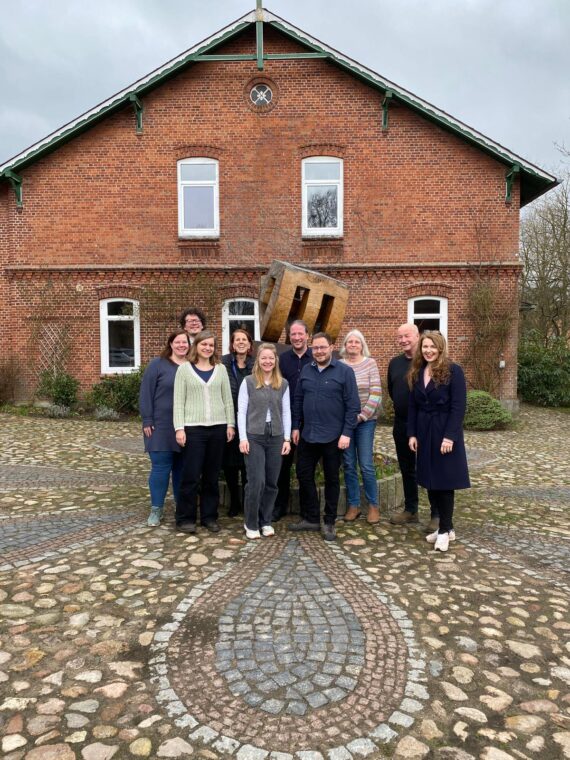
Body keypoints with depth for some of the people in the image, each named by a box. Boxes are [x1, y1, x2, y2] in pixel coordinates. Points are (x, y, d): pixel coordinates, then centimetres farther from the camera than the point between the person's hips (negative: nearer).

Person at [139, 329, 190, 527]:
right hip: (161, 426, -3)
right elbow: (145, 393, -4)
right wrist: (147, 420, -10)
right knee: (160, 466, 0)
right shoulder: (157, 364, -1)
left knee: (182, 467, 10)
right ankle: (156, 508, 12)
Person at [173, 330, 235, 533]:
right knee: (191, 476, 0)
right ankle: (185, 518, 13)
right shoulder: (184, 368, 3)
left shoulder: (220, 369, 10)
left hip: (218, 427, 3)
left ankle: (209, 516, 20)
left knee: (212, 476, 9)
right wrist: (179, 428, -8)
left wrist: (230, 424, 4)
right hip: (193, 428, -2)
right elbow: (178, 401, -1)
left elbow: (227, 399, 11)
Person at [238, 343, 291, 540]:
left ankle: (265, 521, 22)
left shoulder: (283, 384, 8)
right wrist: (243, 438, -9)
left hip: (276, 437, 3)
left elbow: (286, 412, 8)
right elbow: (241, 411, -2)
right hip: (254, 437, -3)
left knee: (271, 482, 7)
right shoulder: (248, 382, 0)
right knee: (256, 481, -7)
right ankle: (251, 523, 10)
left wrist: (287, 438, 2)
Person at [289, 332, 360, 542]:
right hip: (307, 435, 5)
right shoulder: (306, 370, 6)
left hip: (333, 437, -4)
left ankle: (329, 523, 21)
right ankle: (310, 518, 25)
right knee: (304, 475, 9)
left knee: (331, 479, 8)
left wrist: (347, 433, -14)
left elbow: (353, 405, -10)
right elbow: (298, 400, 11)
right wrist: (296, 427, 8)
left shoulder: (344, 371, -7)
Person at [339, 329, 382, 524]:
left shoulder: (370, 363, -1)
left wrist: (361, 416, -10)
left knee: (366, 464, -1)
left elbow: (376, 394, -5)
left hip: (365, 420, -2)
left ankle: (373, 505, 15)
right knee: (349, 464, 7)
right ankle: (353, 505, 19)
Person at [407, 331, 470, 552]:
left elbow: (458, 407, -14)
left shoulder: (453, 371, -9)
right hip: (424, 433, 6)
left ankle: (445, 530, 12)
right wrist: (412, 433, 3)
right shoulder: (416, 373, 8)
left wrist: (449, 436, -19)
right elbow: (413, 407, 10)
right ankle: (446, 527, 22)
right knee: (430, 482, 9)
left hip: (444, 432, -6)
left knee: (444, 482, 1)